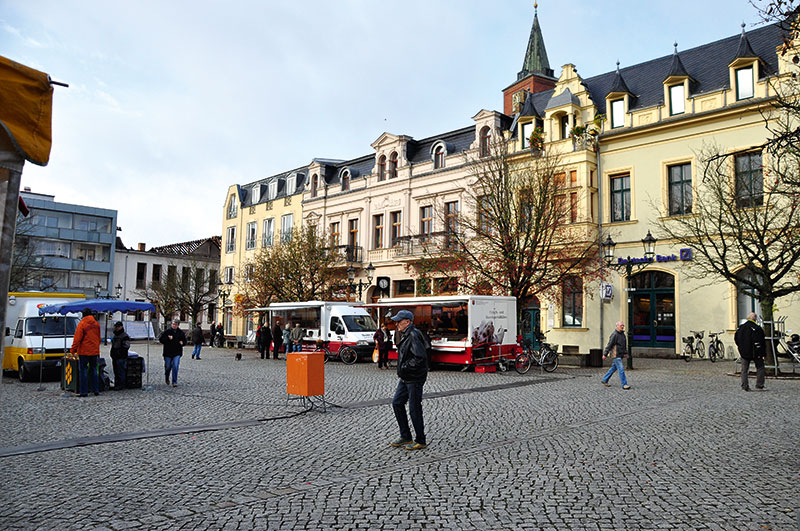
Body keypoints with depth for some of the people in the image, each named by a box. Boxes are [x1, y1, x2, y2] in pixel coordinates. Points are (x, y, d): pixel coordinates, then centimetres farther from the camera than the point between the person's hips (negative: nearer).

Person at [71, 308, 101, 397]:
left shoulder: (82, 324, -10)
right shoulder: (96, 324, 8)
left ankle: (84, 392, -1)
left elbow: (77, 339, -14)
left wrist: (73, 350, -8)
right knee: (93, 370, 13)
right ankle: (96, 390, 14)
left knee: (82, 370, 1)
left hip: (84, 352, -5)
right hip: (94, 351, 5)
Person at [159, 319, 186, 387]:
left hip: (177, 353, 0)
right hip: (168, 353, 0)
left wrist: (182, 343, -7)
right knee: (167, 367, 10)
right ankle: (167, 378, 39)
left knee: (175, 367, -11)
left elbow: (184, 341, 15)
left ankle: (174, 382, -4)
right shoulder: (167, 331, -2)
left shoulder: (181, 332, 5)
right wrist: (168, 338, -16)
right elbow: (160, 339, -2)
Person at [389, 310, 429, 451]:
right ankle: (405, 437, 22)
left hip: (415, 378, -10)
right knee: (397, 403, 12)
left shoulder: (414, 335, -20)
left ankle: (421, 441, 13)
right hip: (406, 378, 10)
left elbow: (419, 357, -27)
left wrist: (404, 367, -19)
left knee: (414, 409, -1)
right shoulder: (405, 334, 11)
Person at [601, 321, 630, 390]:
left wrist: (625, 353, 20)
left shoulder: (622, 334, 13)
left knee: (613, 368, 14)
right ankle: (624, 384, -6)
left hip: (620, 355, 9)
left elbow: (625, 344, 24)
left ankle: (604, 380, 25)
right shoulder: (614, 334, -15)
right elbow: (609, 345, -16)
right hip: (616, 355, -9)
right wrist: (605, 354, -16)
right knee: (621, 369, -9)